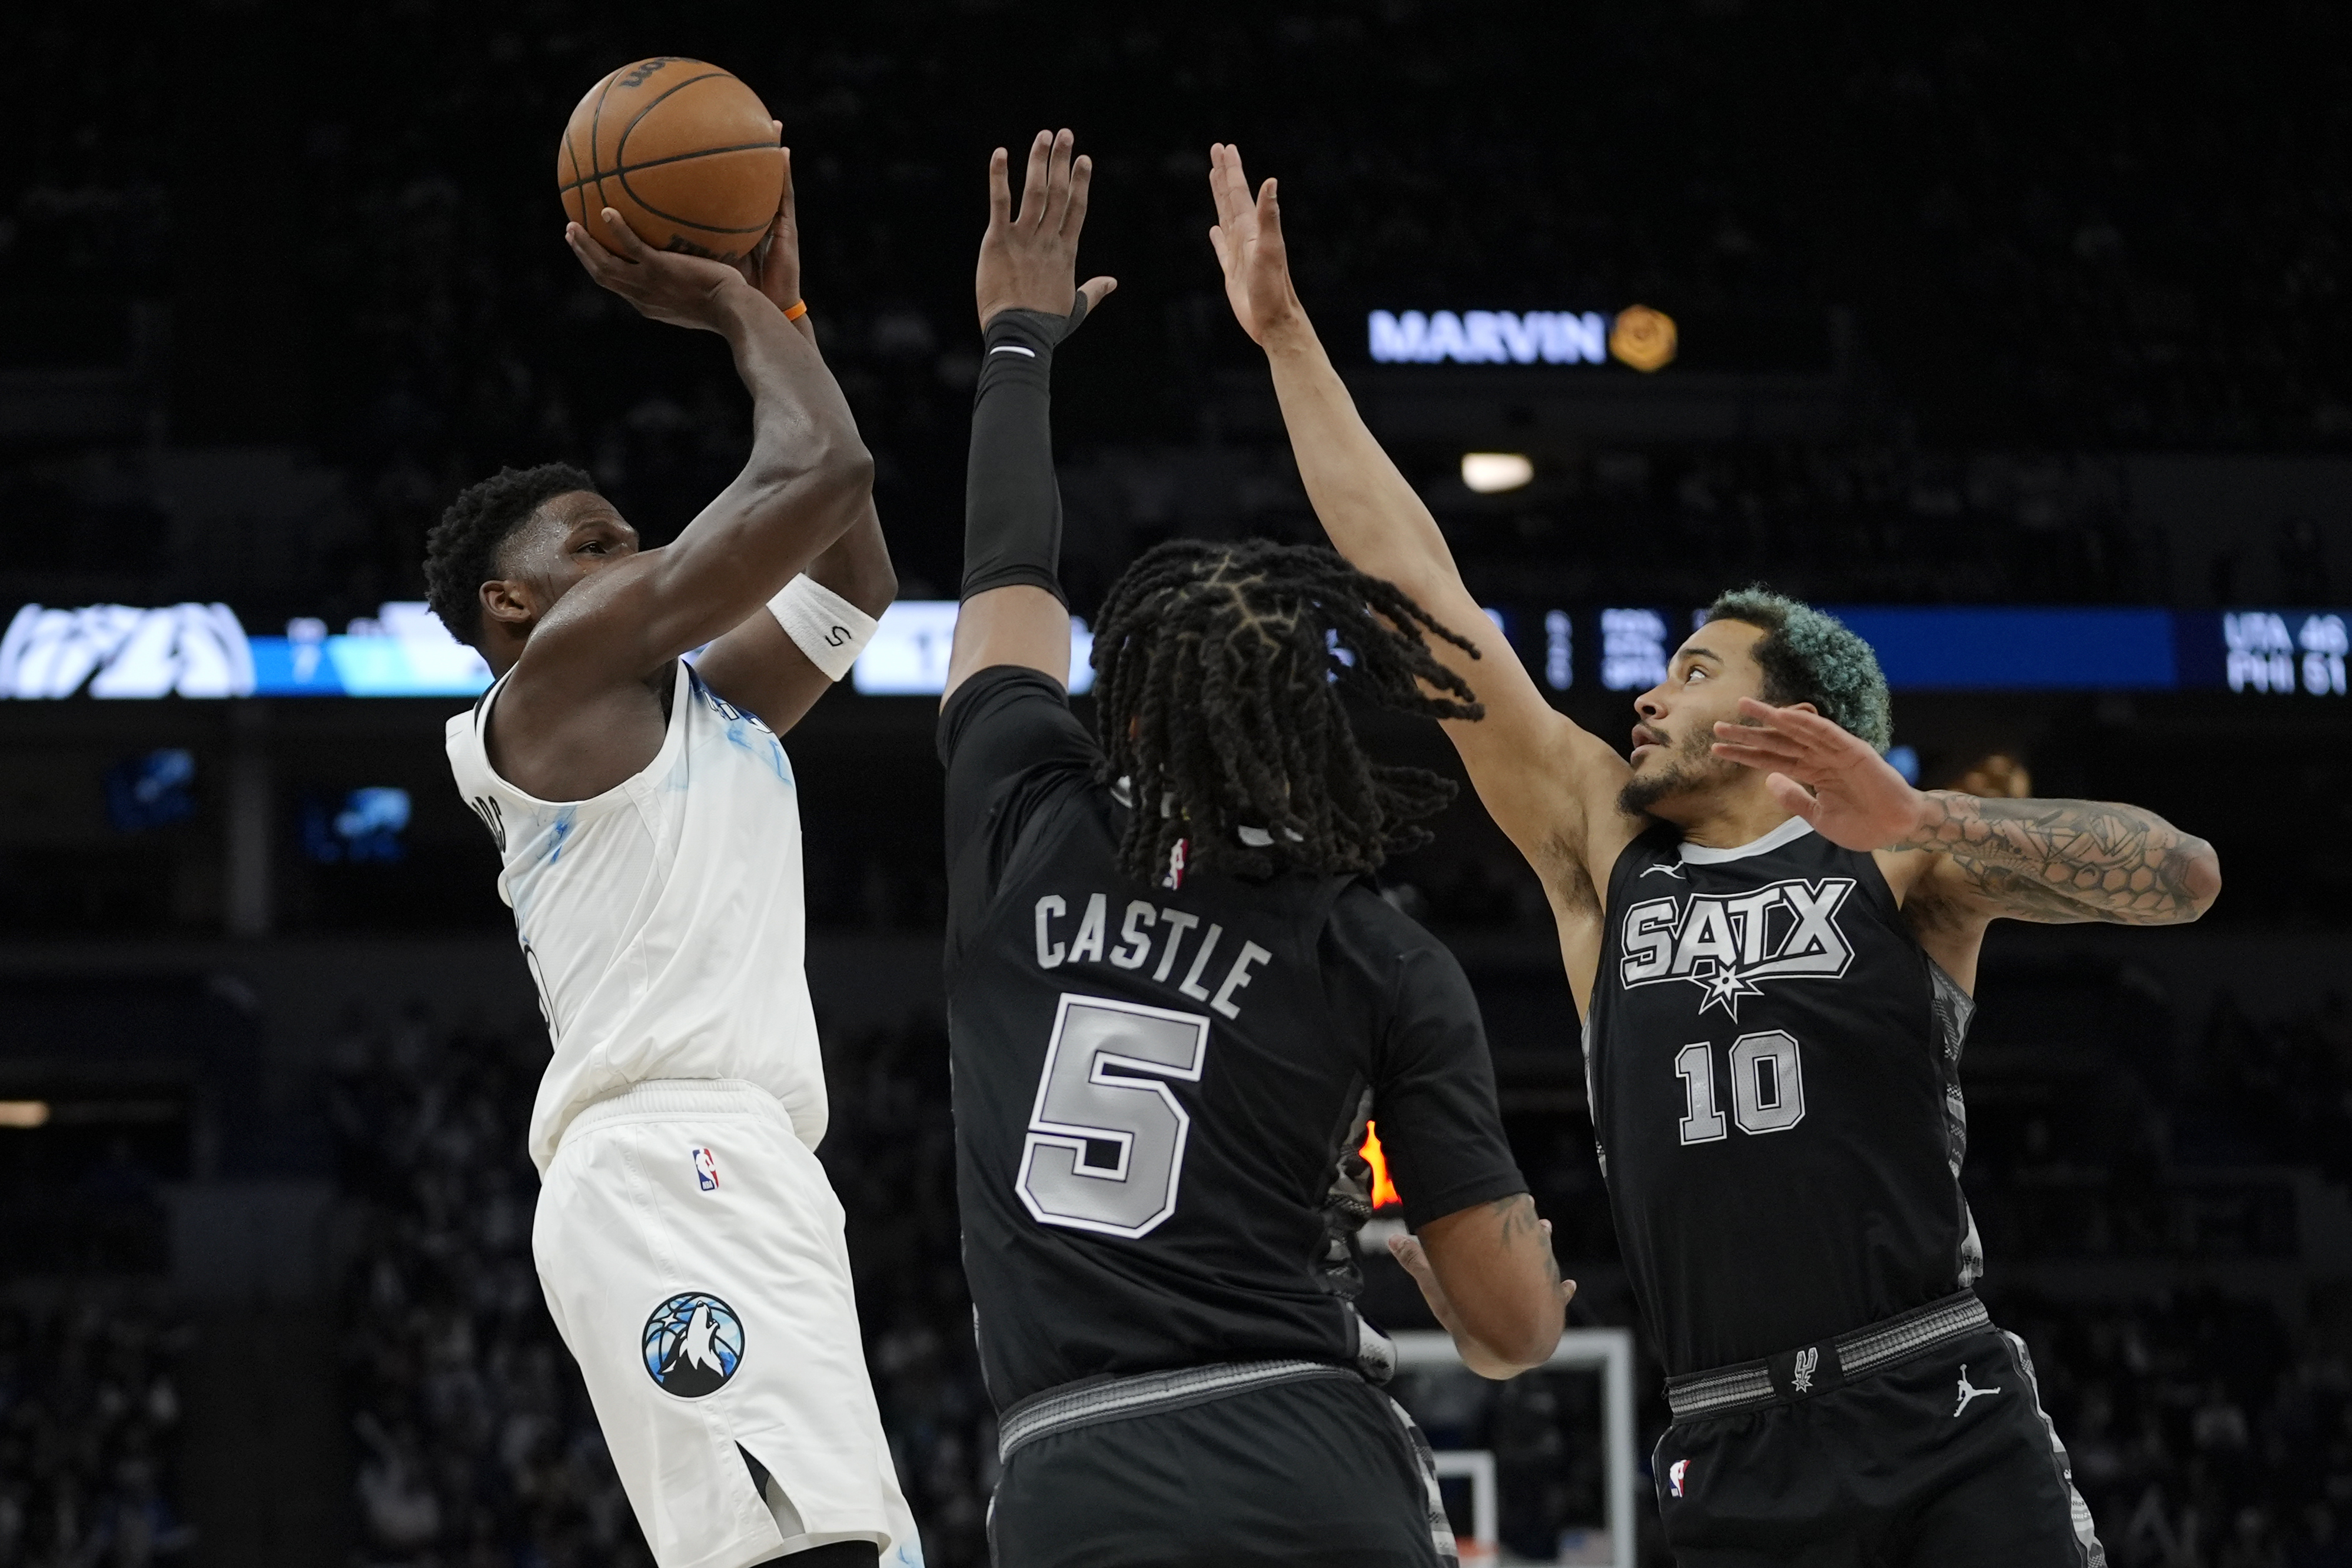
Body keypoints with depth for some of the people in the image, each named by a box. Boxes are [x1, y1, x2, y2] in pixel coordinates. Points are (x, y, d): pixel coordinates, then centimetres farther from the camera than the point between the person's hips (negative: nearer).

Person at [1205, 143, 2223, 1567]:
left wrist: (1922, 825, -24)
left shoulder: (1901, 852, 5)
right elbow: (1423, 597, 15)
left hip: (1951, 1439, -3)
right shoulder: (1605, 849, 15)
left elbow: (2184, 877, -10)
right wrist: (1286, 337, 15)